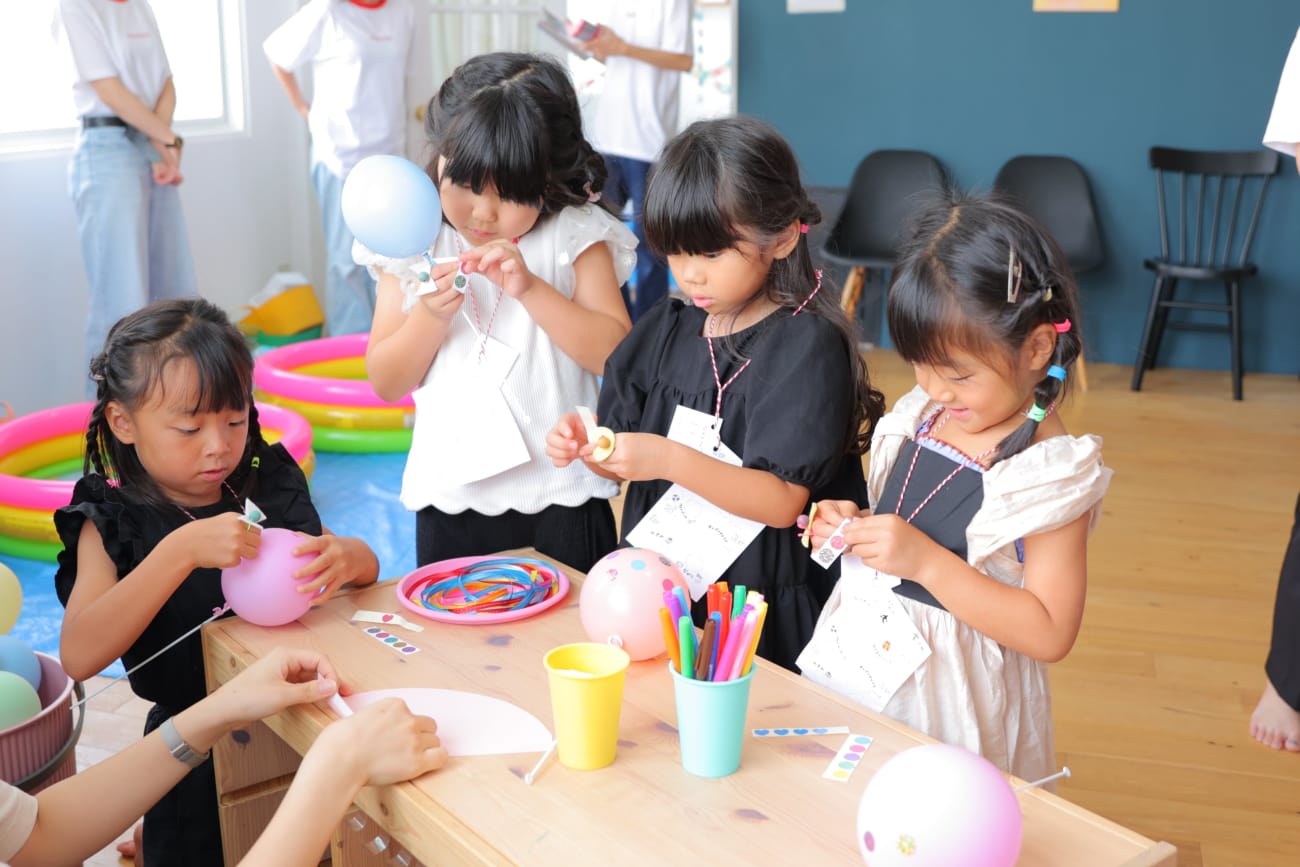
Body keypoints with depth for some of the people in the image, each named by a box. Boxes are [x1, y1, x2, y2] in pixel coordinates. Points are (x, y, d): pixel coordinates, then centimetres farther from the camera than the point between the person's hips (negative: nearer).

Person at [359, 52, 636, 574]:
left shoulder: (576, 237, -4)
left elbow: (617, 353, -12)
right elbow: (386, 383, 0)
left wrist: (530, 288, -21)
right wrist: (431, 316, -17)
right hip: (451, 497, 2)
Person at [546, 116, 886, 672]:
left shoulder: (808, 345, -13)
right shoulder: (665, 331, 6)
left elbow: (783, 501, -18)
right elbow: (626, 462, 10)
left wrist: (671, 460, -28)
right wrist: (585, 446, -11)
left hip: (760, 609, -5)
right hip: (654, 587, 6)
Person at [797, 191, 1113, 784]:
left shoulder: (1051, 473, -17)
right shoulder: (920, 420, 3)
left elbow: (1049, 634, -21)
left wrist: (927, 560, -27)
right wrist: (851, 528, -3)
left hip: (947, 702, -6)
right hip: (858, 664, 6)